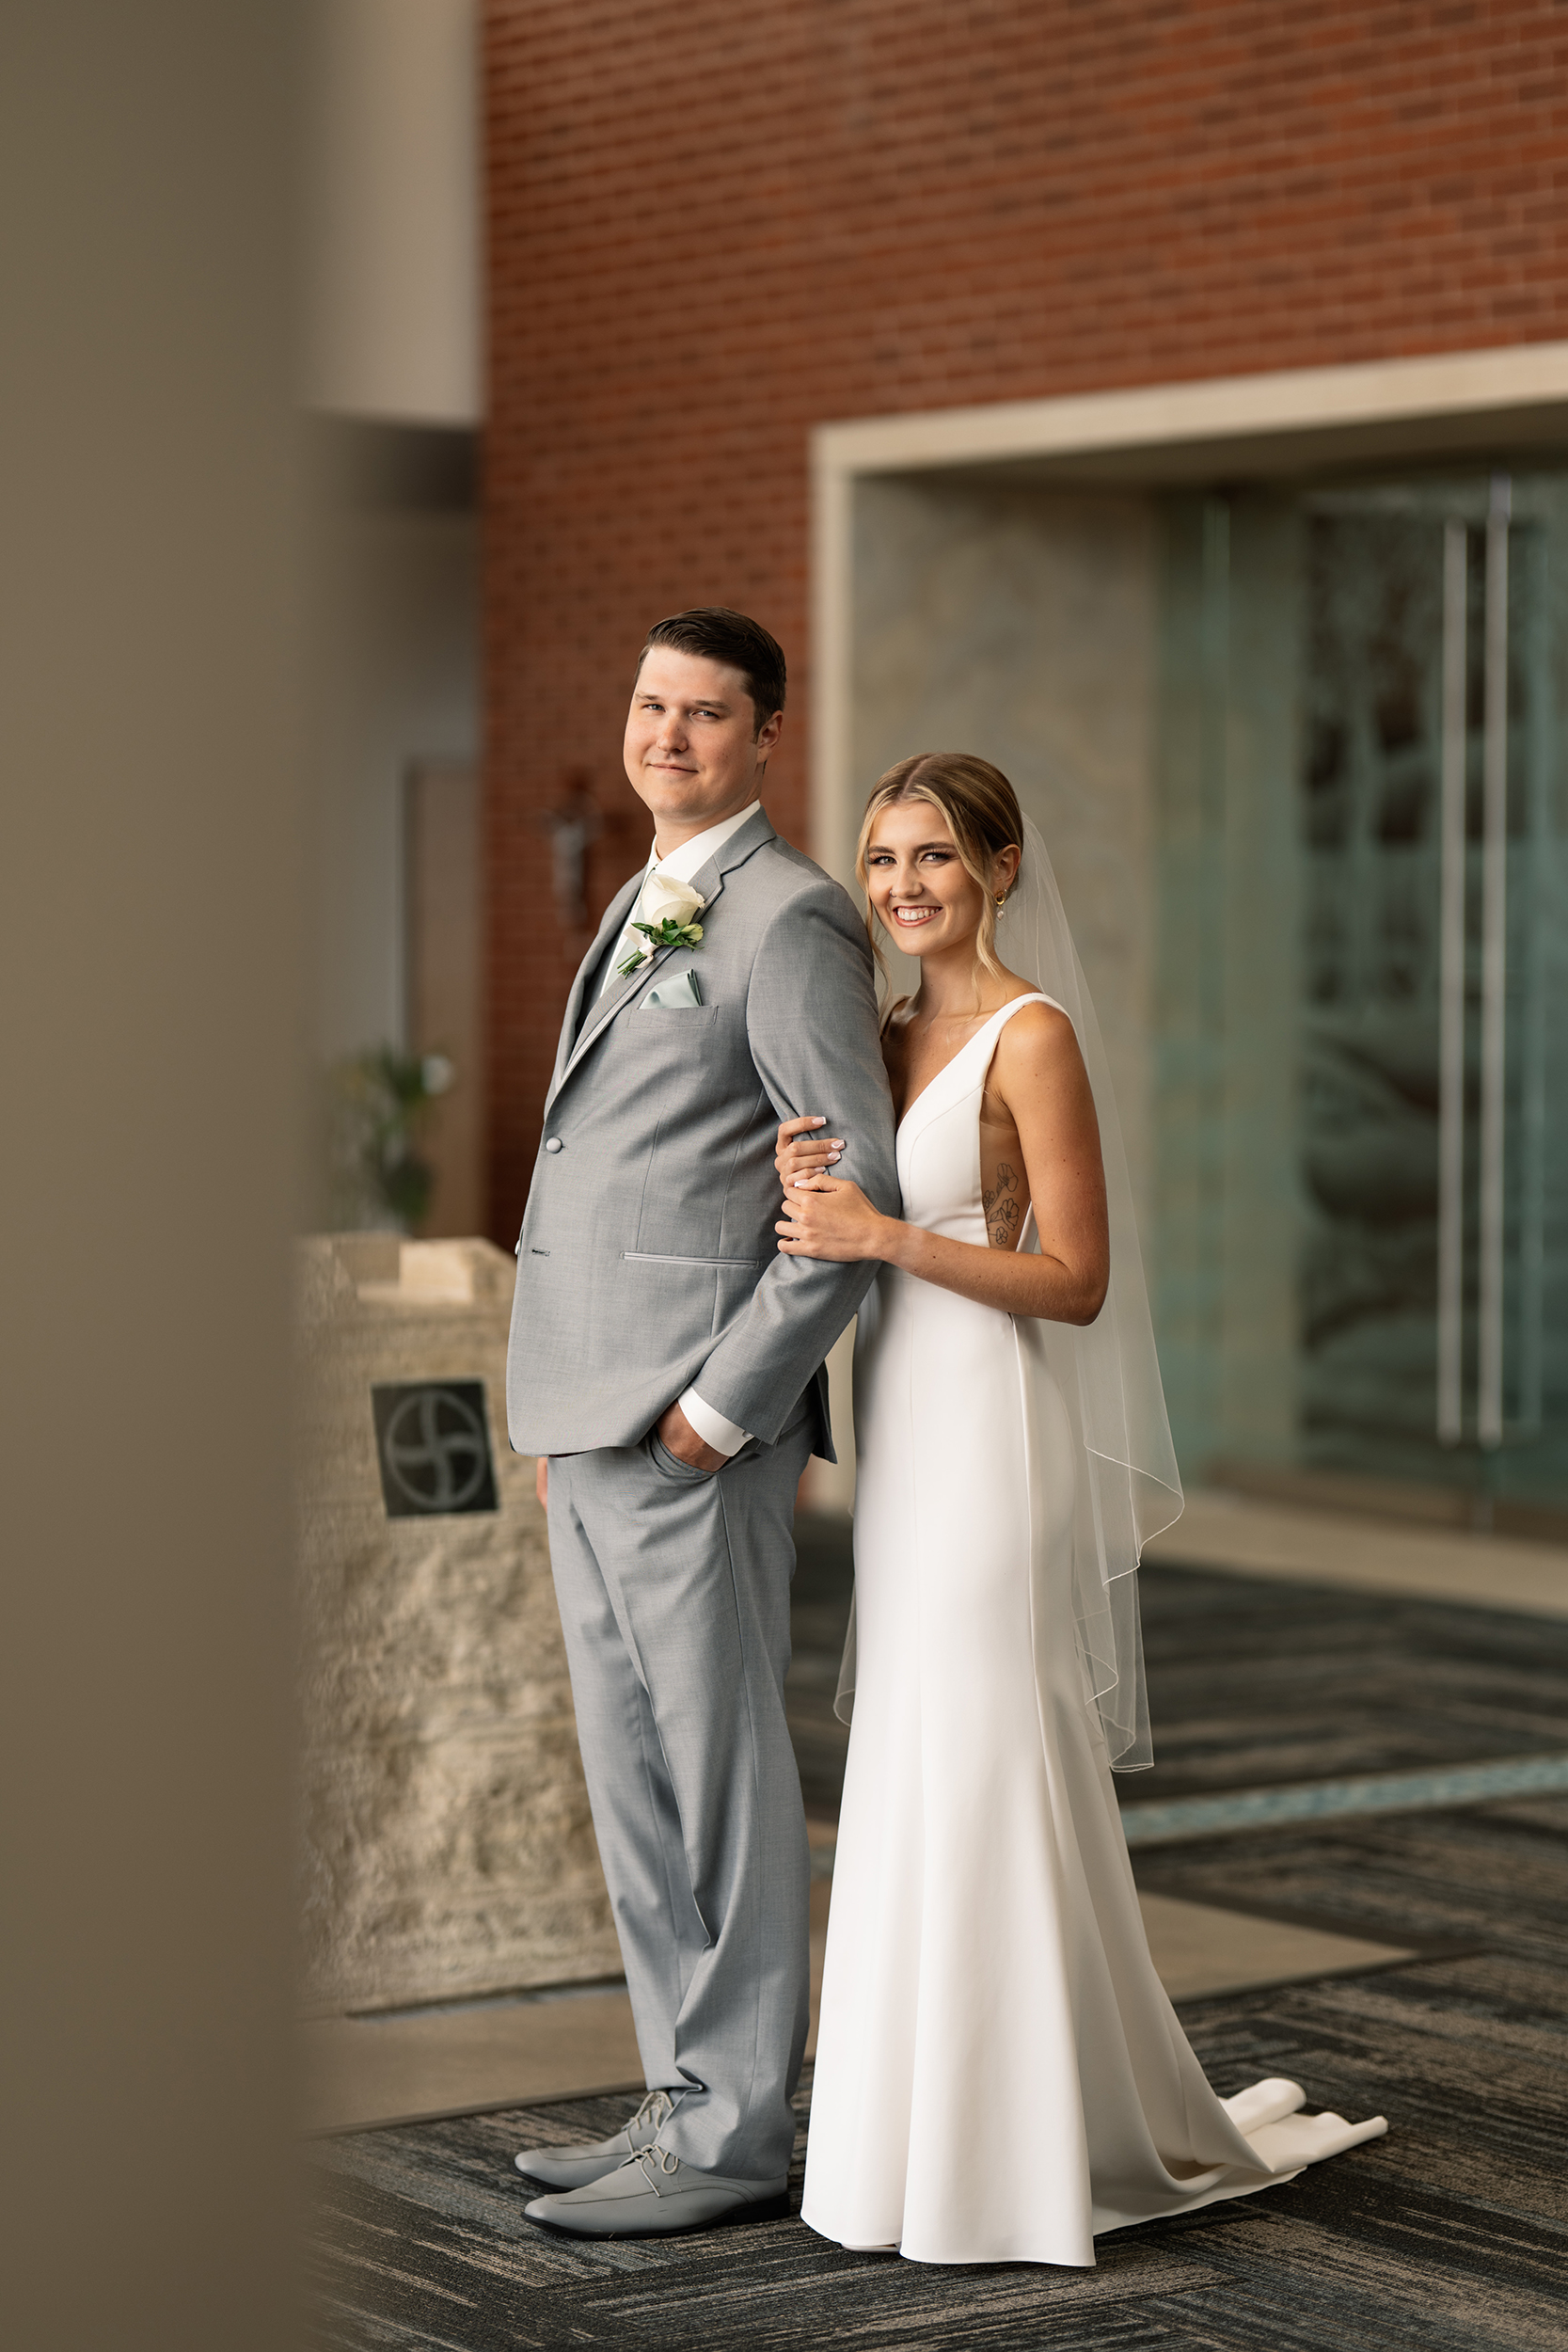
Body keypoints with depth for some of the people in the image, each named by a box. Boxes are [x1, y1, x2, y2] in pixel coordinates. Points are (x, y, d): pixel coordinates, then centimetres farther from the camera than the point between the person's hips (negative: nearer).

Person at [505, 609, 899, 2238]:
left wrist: (720, 1405, -17)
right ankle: (689, 2102, 21)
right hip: (593, 1428, 9)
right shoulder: (638, 912, 19)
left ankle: (732, 2132, 6)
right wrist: (568, 1405, 18)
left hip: (698, 1431, -9)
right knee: (633, 1781, 12)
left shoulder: (789, 918, -10)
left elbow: (861, 1192, -16)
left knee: (720, 1777, -2)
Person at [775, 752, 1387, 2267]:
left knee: (987, 1774, -6)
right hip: (906, 1435, 8)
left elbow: (1078, 1279, -14)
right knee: (916, 1779, 11)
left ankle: (1032, 2156, 3)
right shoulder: (890, 1041, 14)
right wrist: (801, 1187, -2)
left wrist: (885, 1236, -18)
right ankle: (936, 2127, 20)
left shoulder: (1033, 1035, -10)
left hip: (995, 1441, -8)